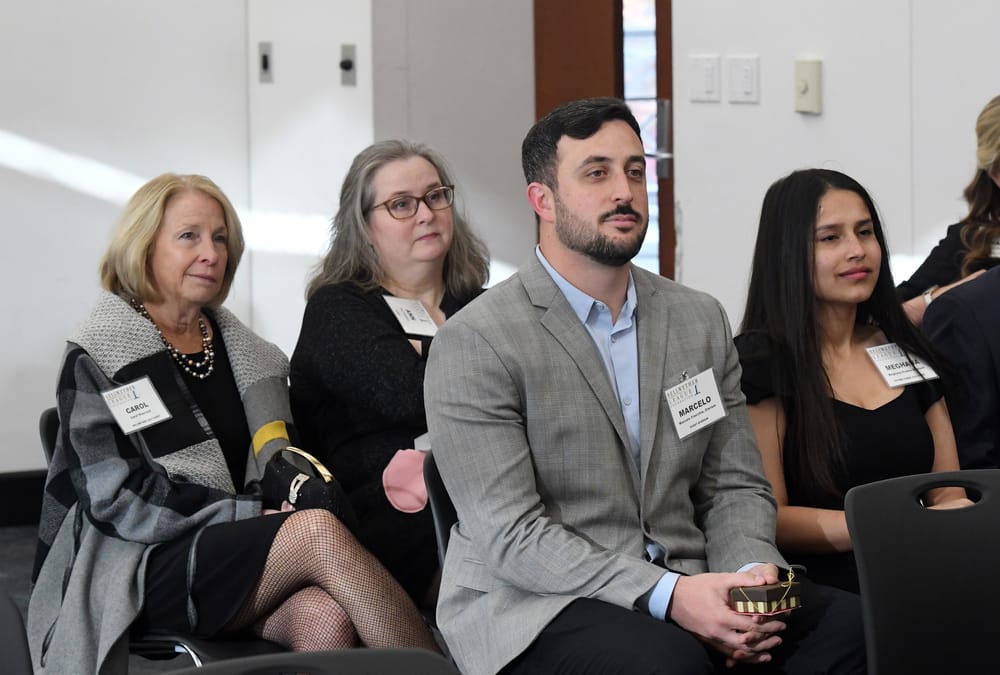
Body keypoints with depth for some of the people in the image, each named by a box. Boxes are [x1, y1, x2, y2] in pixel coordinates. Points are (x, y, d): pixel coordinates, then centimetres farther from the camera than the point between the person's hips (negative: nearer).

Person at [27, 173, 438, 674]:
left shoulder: (245, 352, 19)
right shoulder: (95, 360, 1)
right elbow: (118, 500, -9)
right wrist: (250, 514, -14)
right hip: (145, 566, -5)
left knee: (327, 617, -32)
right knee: (319, 532, -30)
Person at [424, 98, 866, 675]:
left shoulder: (702, 320, 13)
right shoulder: (475, 343, -7)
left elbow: (735, 486, 15)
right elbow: (510, 534, -14)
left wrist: (751, 572, -9)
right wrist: (667, 595, -23)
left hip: (684, 589, 6)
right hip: (534, 605, -6)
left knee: (853, 625, -19)